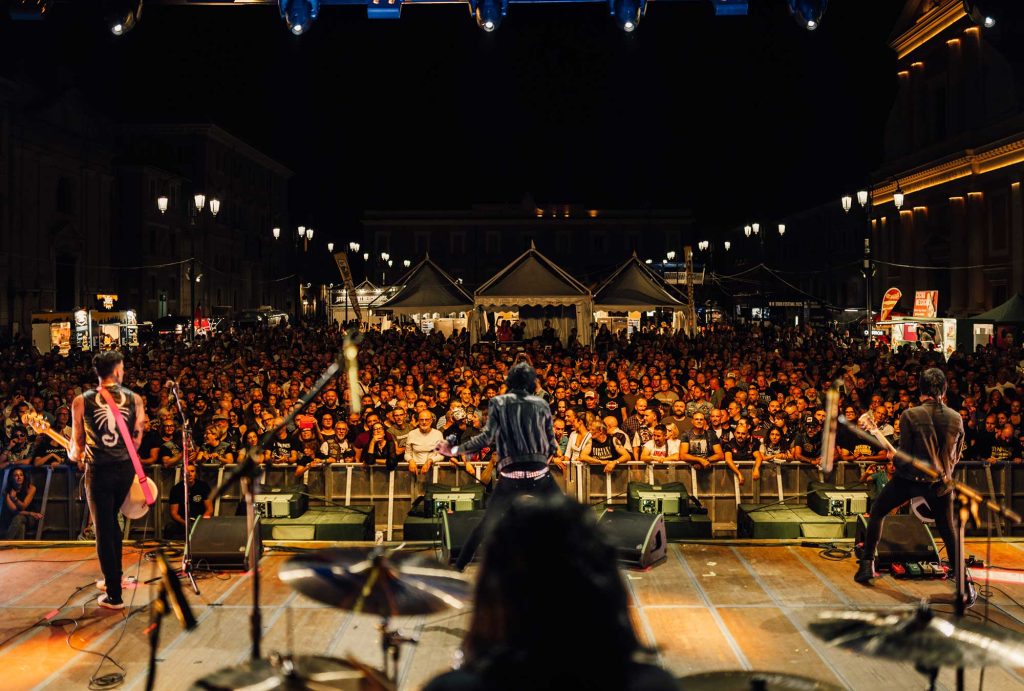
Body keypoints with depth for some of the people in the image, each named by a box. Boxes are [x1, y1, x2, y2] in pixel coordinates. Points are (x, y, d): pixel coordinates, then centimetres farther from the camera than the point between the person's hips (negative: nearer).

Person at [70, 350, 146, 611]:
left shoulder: (81, 401, -5)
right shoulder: (135, 399, -1)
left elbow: (78, 441, 1)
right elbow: (137, 440, 2)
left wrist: (76, 456, 24)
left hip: (99, 470, -3)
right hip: (126, 468, 3)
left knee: (104, 530, 4)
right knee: (112, 520, 25)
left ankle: (114, 594, 7)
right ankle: (114, 576, 33)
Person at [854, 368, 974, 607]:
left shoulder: (910, 415, -15)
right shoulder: (956, 419, -5)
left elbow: (904, 456, -14)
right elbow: (955, 456, 6)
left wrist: (893, 456, 8)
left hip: (909, 478, -2)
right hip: (940, 482, 2)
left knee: (877, 512, 20)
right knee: (949, 533, 14)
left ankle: (867, 565, 20)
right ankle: (965, 588, 15)